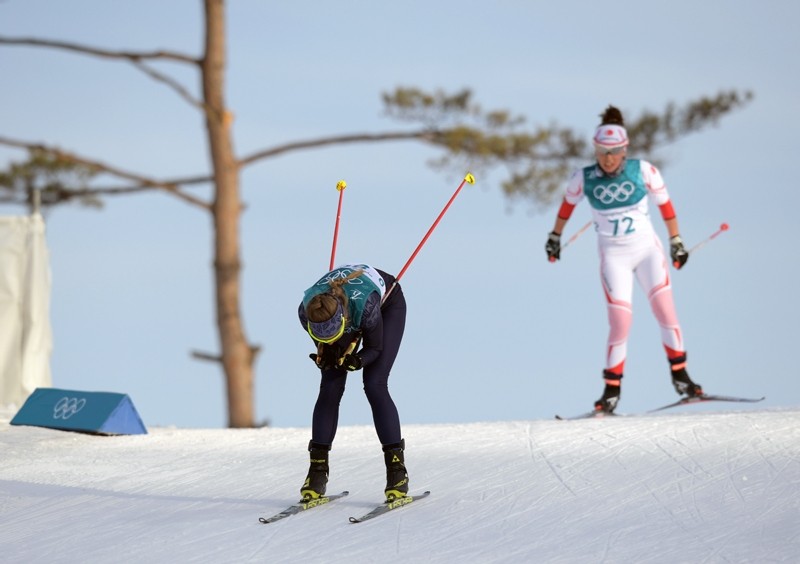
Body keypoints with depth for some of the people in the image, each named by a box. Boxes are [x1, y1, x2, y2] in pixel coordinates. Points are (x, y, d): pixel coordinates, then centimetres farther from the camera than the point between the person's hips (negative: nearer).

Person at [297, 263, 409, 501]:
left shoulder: (365, 306, -44)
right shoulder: (306, 311, -35)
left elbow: (375, 347, -25)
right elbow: (323, 345, -13)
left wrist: (356, 361, -44)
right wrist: (326, 356, -33)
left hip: (388, 303, -3)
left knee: (375, 386, -17)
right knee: (330, 389, -10)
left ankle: (397, 469, -12)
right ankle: (317, 470, -2)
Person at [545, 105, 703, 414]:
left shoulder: (643, 170, -12)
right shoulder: (584, 178, -10)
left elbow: (664, 203, 1)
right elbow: (568, 204, 10)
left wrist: (676, 242, 7)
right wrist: (555, 237, 22)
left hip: (648, 248, 1)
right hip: (613, 255, -1)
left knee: (665, 310, -8)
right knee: (620, 321, -10)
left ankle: (680, 376, 6)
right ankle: (612, 389, 2)